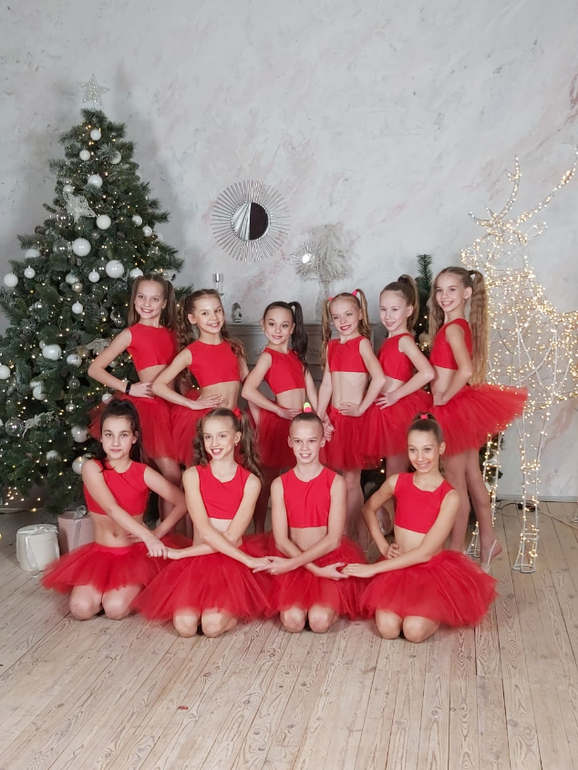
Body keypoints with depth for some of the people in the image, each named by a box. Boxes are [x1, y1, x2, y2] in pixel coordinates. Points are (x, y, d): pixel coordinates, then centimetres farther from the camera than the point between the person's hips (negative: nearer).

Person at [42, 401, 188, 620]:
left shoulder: (143, 472, -6)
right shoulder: (92, 468, -10)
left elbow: (182, 502, -5)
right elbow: (112, 509, -25)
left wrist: (158, 533, -16)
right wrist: (148, 537, -37)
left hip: (136, 553, -1)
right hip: (100, 553, 1)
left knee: (115, 608, -23)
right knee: (81, 608, -19)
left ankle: (139, 587, 10)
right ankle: (106, 587, 13)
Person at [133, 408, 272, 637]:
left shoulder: (250, 481, -5)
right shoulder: (192, 475, -3)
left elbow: (232, 537, -11)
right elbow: (205, 532, -12)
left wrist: (183, 553, -12)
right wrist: (248, 560, -18)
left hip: (233, 561, -1)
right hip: (197, 559, 1)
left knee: (212, 625, -22)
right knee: (185, 624, -20)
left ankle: (234, 609, 11)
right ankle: (190, 603, 13)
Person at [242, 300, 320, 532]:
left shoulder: (296, 355, 11)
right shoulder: (268, 356, -9)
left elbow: (310, 389, 10)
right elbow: (248, 390, -22)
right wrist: (279, 411, -16)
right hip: (279, 423, -6)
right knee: (268, 480, 5)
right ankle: (259, 533, 16)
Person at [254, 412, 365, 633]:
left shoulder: (335, 482, -6)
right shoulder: (279, 485, -1)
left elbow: (333, 539, -10)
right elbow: (281, 541, -6)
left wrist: (292, 563, -17)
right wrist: (317, 570, -17)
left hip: (330, 559, -1)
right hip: (293, 560, 1)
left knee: (320, 621, -22)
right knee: (293, 620, -22)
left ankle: (333, 602, 12)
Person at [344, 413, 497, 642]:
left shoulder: (450, 497, -14)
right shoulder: (397, 482, -4)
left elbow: (425, 553, -18)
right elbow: (368, 509, 16)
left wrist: (374, 568, -18)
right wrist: (383, 547, 1)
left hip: (434, 570, -2)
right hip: (398, 567, 2)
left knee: (414, 631, -24)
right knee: (388, 628, -21)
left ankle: (436, 611, 10)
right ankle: (399, 605, 13)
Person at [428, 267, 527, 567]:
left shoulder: (452, 328, -19)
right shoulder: (461, 325, 9)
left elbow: (465, 370, -33)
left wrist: (443, 398, -20)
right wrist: (443, 398, 5)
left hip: (454, 409, -9)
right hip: (462, 406, 9)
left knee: (456, 483, 2)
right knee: (472, 477, 17)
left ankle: (456, 552, 14)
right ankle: (488, 540, 29)